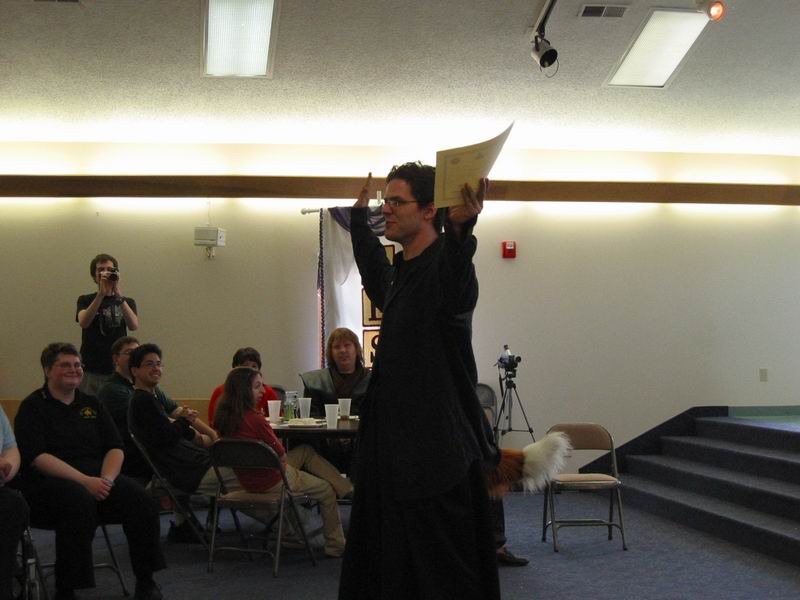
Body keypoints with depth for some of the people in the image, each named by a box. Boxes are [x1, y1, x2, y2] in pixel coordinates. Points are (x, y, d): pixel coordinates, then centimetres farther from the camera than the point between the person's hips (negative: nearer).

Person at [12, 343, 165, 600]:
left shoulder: (91, 404, 18)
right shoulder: (33, 407, 2)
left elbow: (115, 448, 11)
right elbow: (36, 457, -12)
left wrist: (106, 479, -11)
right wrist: (85, 481, -22)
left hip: (97, 478, 5)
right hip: (46, 482, -5)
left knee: (141, 500, -22)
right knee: (80, 501, -38)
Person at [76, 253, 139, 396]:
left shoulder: (127, 302, 11)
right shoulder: (86, 300, 8)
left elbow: (133, 325, -9)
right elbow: (83, 322, -13)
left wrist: (119, 295, -17)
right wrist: (101, 294, -20)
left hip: (118, 370, 1)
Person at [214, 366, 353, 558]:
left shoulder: (224, 416, -5)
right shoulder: (254, 419, -29)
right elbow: (281, 456, -16)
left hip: (247, 480, 8)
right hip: (272, 482, -8)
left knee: (306, 451, 24)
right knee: (327, 491, 14)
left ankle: (348, 489, 28)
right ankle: (336, 546, 27)